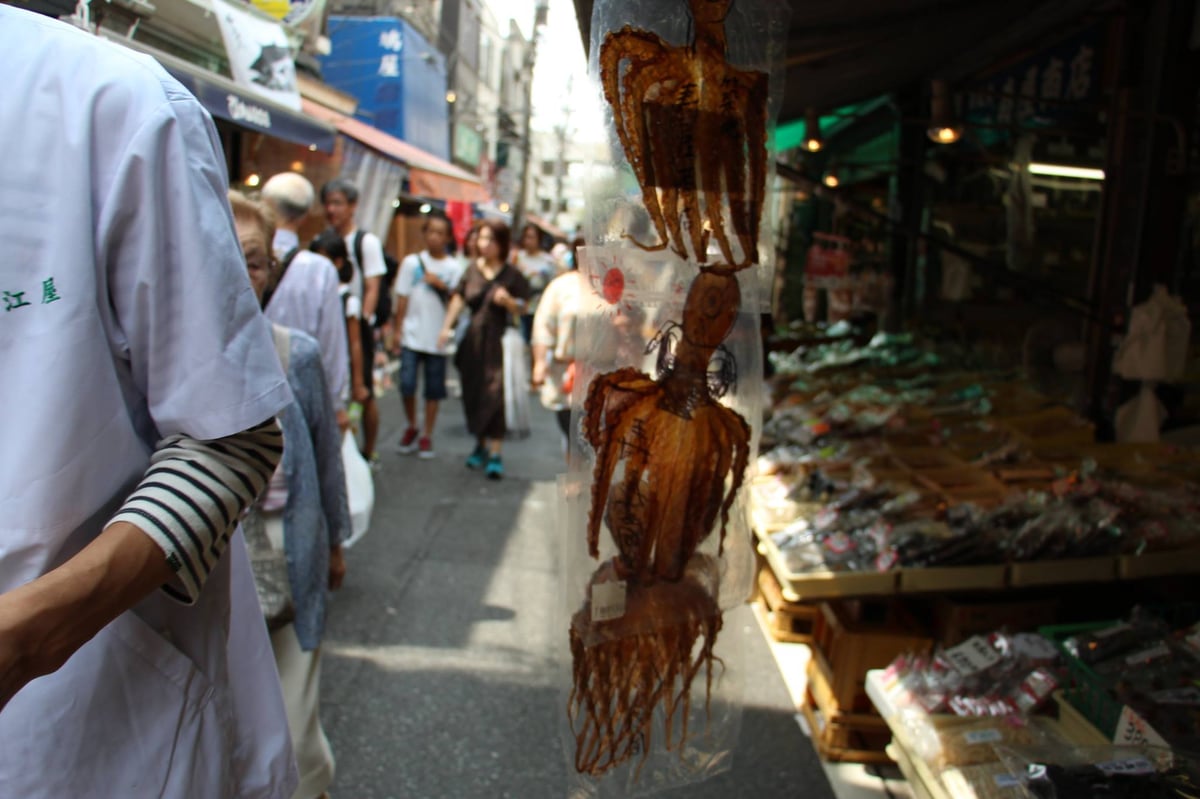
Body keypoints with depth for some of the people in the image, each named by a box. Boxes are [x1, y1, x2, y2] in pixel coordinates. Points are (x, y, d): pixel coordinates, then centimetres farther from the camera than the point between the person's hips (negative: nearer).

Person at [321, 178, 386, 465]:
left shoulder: (366, 242, -3)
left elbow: (372, 289, -7)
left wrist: (361, 322, -18)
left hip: (357, 326, -4)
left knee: (363, 393, 1)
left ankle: (369, 454, 15)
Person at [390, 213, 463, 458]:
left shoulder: (454, 268, 4)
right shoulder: (412, 262, 5)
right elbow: (402, 298, 7)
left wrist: (441, 285, -15)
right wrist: (398, 329, 3)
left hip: (437, 337, 0)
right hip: (411, 335, 0)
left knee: (434, 389, 4)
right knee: (407, 384, -7)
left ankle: (426, 435, 18)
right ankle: (411, 427, 17)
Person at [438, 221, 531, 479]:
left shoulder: (511, 275, -1)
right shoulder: (472, 270, 7)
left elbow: (520, 309, 2)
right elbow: (458, 300, 6)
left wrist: (508, 301, -19)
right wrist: (446, 328, -5)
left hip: (498, 341, -3)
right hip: (473, 341, 4)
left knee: (494, 395, -10)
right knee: (473, 392, 8)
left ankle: (495, 453, -5)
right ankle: (481, 445, 26)